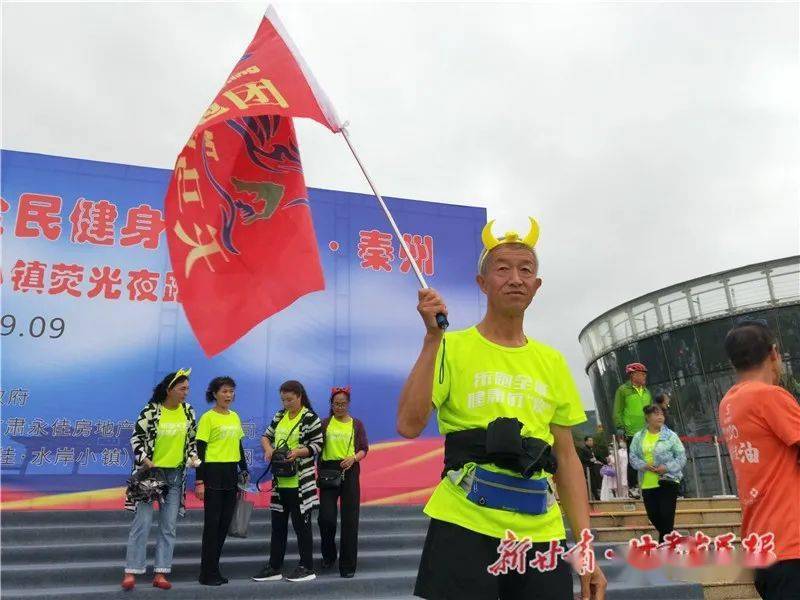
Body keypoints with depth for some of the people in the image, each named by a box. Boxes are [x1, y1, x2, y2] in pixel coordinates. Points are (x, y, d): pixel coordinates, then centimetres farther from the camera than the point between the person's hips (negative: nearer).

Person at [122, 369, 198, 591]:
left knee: (169, 526, 6)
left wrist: (193, 456, -4)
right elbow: (136, 437, -8)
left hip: (176, 474, 5)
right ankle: (131, 572, 6)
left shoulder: (188, 410, 3)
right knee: (142, 523, -2)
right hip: (150, 472, -4)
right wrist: (143, 459, -20)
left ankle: (160, 573, 13)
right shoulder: (151, 410, -11)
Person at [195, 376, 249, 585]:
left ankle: (214, 568, 20)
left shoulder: (235, 417, 12)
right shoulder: (208, 418, -7)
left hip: (231, 474, 7)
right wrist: (199, 481, -14)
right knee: (212, 522, -3)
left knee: (225, 522, 10)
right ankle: (207, 573, 7)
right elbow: (200, 451, -10)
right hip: (213, 473, -6)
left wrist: (244, 471, 15)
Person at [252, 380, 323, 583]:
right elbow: (266, 436, 15)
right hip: (280, 480, 6)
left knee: (301, 524, 3)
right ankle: (274, 568, 22)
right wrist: (268, 448, -6)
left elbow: (317, 445, -9)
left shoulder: (310, 418, -9)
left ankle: (307, 568, 14)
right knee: (278, 524, 12)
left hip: (301, 482, -6)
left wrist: (298, 452, -24)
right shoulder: (280, 415, 10)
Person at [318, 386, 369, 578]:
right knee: (326, 517, -5)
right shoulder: (324, 423, 7)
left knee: (350, 519, 0)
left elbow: (364, 449, 3)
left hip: (350, 472, 0)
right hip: (328, 470, 0)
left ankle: (348, 564, 10)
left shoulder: (357, 424, 7)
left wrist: (354, 457, -17)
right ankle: (328, 555, 23)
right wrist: (318, 471, -9)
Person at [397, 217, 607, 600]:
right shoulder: (452, 348, -2)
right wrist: (433, 338, -16)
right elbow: (409, 425, -13)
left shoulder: (552, 362, 9)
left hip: (540, 535, 4)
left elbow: (567, 458, 11)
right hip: (463, 527, -3)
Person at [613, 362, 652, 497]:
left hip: (647, 433, 6)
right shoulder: (623, 390, -4)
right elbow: (617, 411, -7)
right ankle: (632, 487, 8)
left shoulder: (646, 392, 17)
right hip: (631, 432, -6)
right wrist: (620, 427, -13)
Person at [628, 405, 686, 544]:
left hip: (668, 482, -3)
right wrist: (644, 466, -14)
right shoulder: (638, 437, 7)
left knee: (667, 517, -6)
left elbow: (681, 457, -2)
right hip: (647, 484, 3)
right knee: (653, 516, 9)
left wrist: (667, 467, -16)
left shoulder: (671, 436, 0)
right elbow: (633, 456, 5)